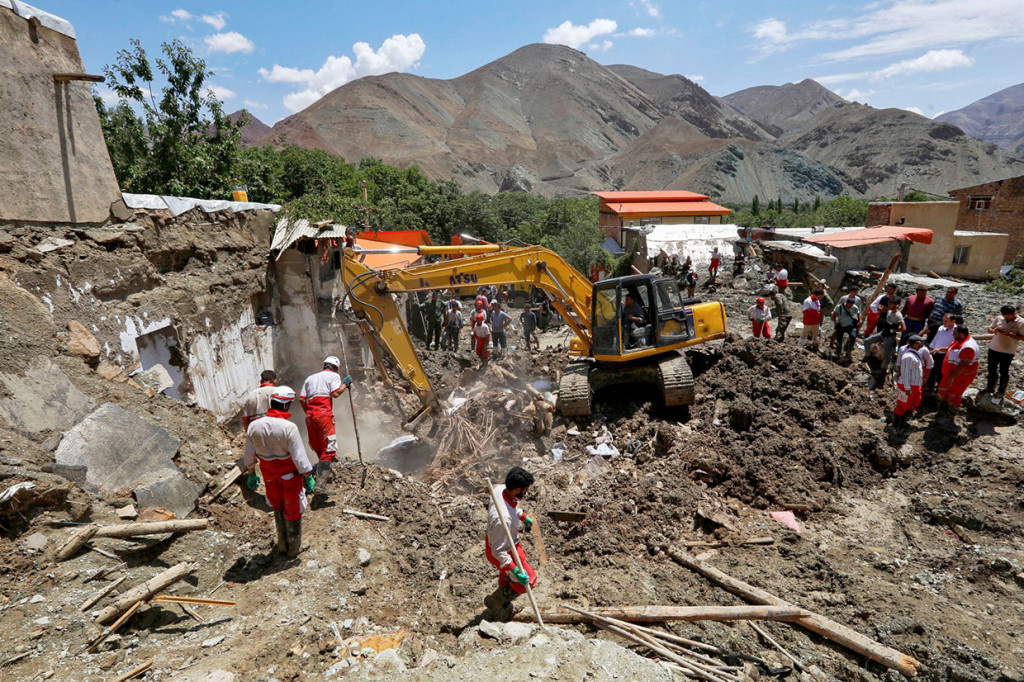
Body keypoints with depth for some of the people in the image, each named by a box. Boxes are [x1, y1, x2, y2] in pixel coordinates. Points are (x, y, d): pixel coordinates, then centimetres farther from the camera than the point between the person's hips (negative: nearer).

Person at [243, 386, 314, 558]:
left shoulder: (254, 426, -11)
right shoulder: (289, 427, -26)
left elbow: (249, 456, 0)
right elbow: (300, 457, -22)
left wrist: (251, 474, 15)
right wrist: (308, 477, -10)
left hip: (269, 475, 4)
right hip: (290, 475, -4)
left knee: (278, 508, 25)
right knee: (293, 511, 15)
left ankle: (282, 545, 38)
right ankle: (294, 548, 29)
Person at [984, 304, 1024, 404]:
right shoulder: (999, 318, 0)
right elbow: (989, 328, 9)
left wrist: (1009, 334, -25)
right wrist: (993, 330, -13)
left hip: (1008, 352, -4)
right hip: (993, 349, 4)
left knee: (1004, 372, 7)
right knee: (992, 370, 15)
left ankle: (1001, 392, 22)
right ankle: (990, 388, 34)